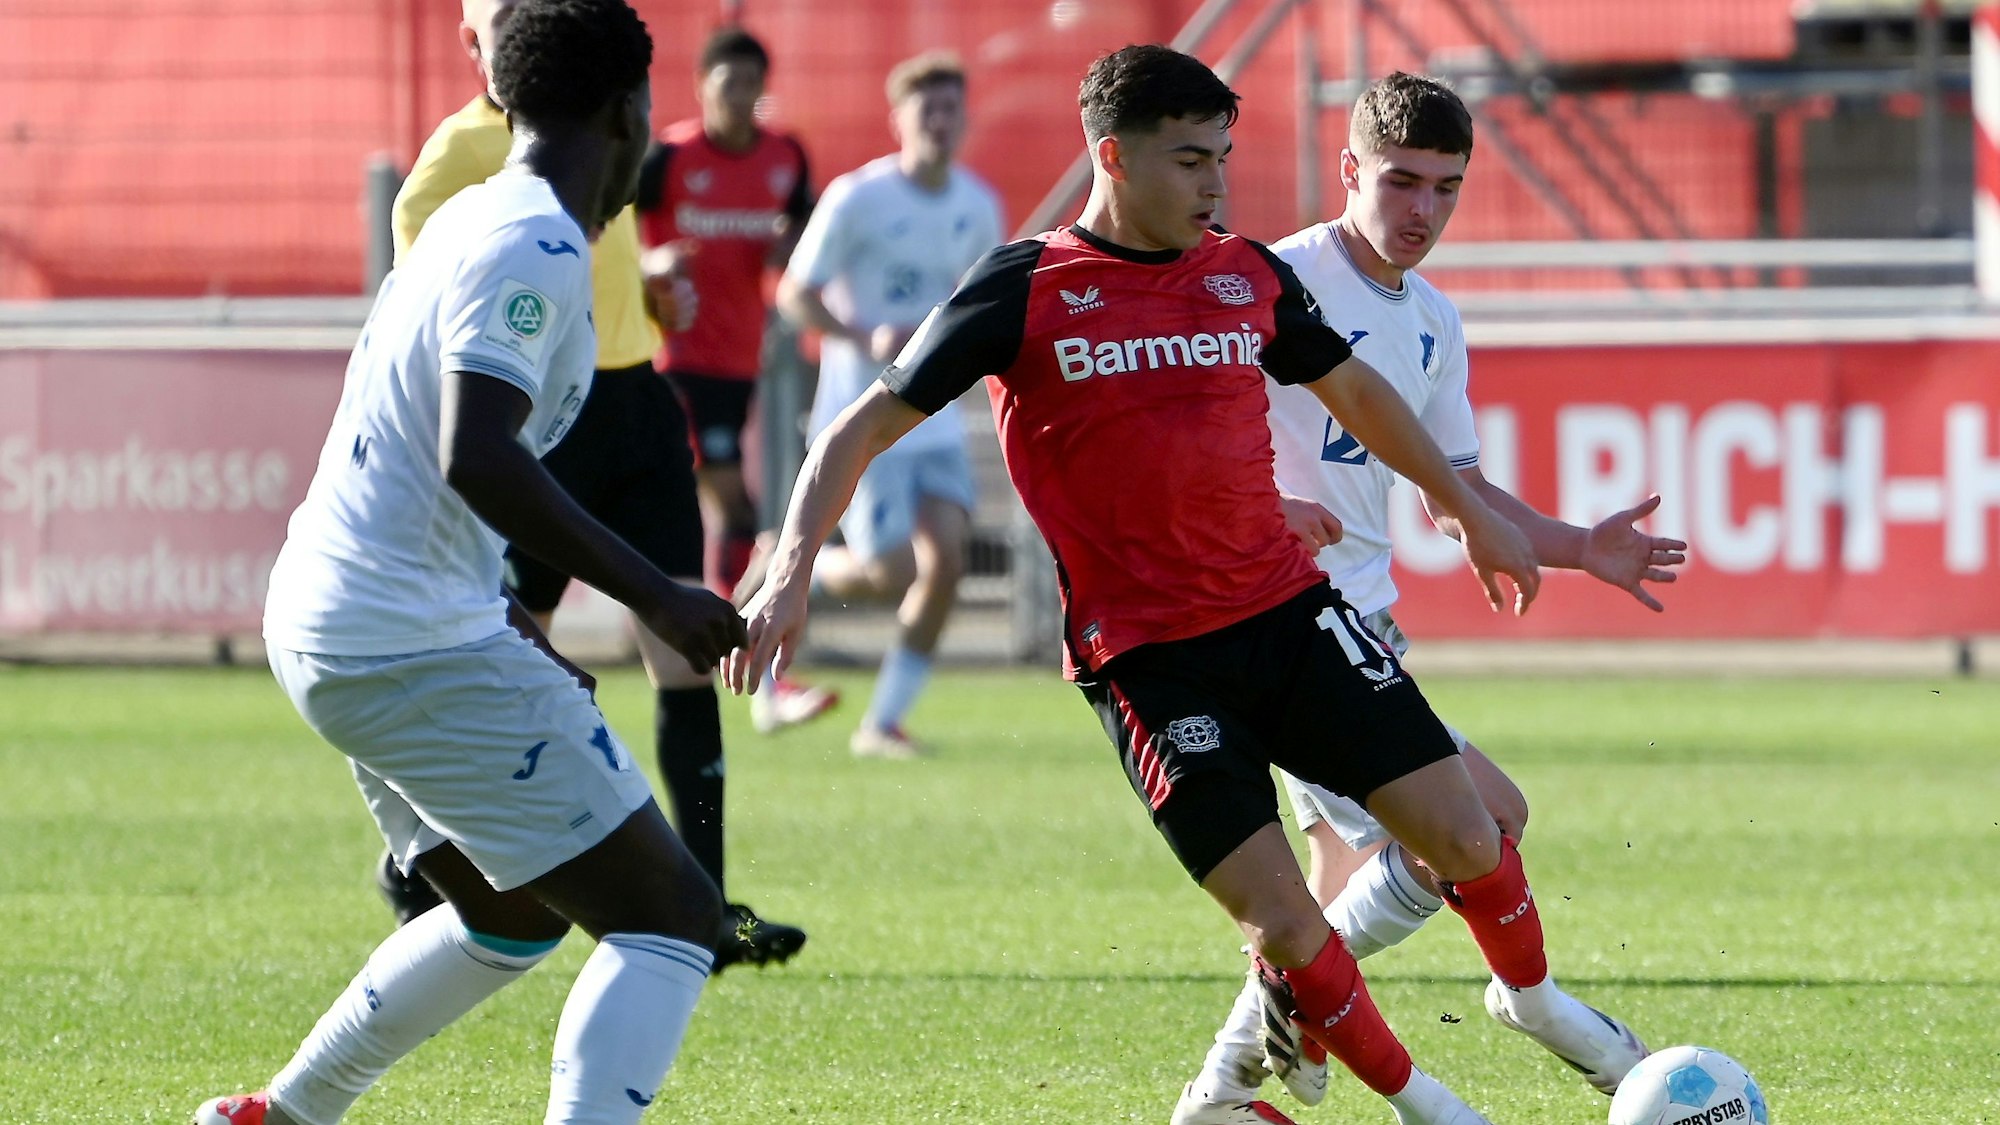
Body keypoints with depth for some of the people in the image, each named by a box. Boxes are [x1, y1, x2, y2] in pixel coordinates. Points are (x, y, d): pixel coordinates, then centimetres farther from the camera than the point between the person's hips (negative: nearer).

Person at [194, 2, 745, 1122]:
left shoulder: (474, 223, 15)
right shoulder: (535, 252, -16)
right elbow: (478, 460, -28)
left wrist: (503, 618, 31)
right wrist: (656, 597, -26)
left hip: (324, 626, 10)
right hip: (421, 650, -10)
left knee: (514, 913, 28)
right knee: (672, 914, -9)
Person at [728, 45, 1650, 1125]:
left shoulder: (1248, 274, 7)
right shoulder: (1024, 290, -7)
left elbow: (1355, 390, 26)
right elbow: (864, 427, -5)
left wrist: (1471, 510, 33)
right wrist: (789, 574, -17)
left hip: (1290, 610, 4)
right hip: (1147, 659, -4)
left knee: (1463, 836, -4)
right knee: (1281, 920, -12)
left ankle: (1532, 995, 27)